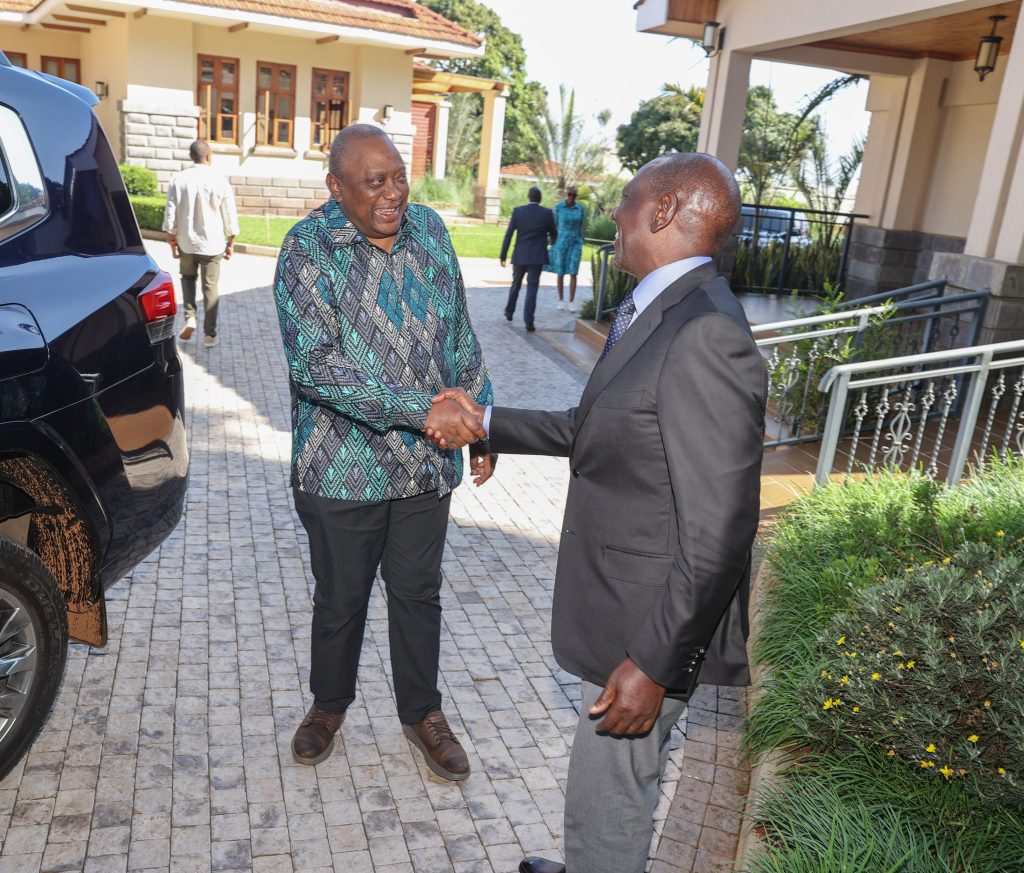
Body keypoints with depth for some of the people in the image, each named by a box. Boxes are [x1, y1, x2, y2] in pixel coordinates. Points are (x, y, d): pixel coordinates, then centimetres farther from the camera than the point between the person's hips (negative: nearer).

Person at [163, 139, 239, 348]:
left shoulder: (178, 180, -5)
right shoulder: (220, 182, -9)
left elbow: (170, 215, -3)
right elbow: (230, 216, -4)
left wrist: (172, 242, 7)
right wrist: (230, 243, 9)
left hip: (186, 242, 2)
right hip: (212, 244, -1)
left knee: (188, 278, 24)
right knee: (210, 287, 6)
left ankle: (190, 317, 7)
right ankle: (209, 334, 9)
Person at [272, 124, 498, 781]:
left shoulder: (429, 229, 2)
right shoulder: (309, 247, -14)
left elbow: (461, 338, 10)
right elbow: (314, 365, -24)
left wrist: (481, 426, 10)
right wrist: (420, 408, -31)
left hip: (427, 461, 4)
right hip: (344, 467, -3)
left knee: (418, 595, 17)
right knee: (340, 599, 15)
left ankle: (422, 712, 37)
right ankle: (330, 703, 42)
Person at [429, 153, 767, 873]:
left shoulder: (707, 334, -26)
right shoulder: (651, 311, 6)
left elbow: (718, 533, -27)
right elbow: (594, 429, 17)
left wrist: (654, 663, -22)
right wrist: (487, 423, 17)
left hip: (652, 622, -9)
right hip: (621, 599, 9)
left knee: (606, 805, 11)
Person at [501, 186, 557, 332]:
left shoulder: (518, 211, -3)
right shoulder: (547, 213, -5)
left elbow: (508, 234, -4)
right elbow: (554, 233, 8)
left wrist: (503, 255, 2)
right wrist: (551, 240, 33)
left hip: (519, 255, 2)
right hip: (537, 257, -2)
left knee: (516, 284, 20)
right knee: (532, 288, -1)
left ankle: (509, 312, 34)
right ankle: (528, 321, -10)